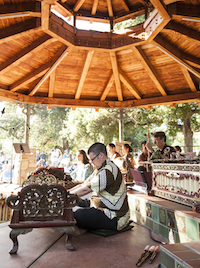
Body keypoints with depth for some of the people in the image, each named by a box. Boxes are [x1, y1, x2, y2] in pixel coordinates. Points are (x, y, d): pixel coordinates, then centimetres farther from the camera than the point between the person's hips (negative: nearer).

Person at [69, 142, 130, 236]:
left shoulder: (108, 171, -22)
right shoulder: (100, 169, 12)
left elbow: (85, 190, -22)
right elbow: (84, 185, 12)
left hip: (114, 218, -10)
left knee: (77, 215, -27)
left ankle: (82, 229, 0)